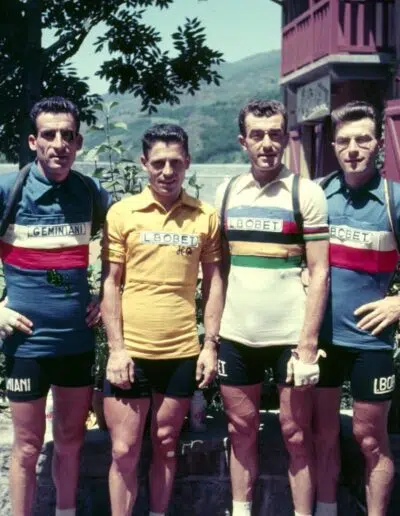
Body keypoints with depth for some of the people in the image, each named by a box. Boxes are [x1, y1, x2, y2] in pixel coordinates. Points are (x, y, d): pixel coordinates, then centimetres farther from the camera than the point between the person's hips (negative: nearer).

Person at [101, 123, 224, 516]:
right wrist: (116, 348, -8)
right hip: (131, 351, -1)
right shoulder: (121, 212, -2)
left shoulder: (205, 216, 2)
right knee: (124, 451, 3)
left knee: (166, 445, 14)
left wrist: (211, 345, 1)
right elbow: (110, 283, -2)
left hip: (183, 352, 2)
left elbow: (213, 282, 7)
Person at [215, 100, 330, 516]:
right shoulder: (226, 192, 7)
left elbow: (320, 273, -7)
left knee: (296, 435, 6)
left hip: (289, 336, -4)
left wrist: (308, 345, -13)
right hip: (235, 336, 4)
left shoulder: (306, 193, -5)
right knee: (240, 431, 14)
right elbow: (220, 267, 12)